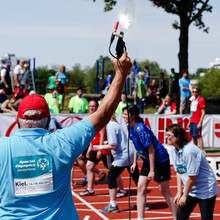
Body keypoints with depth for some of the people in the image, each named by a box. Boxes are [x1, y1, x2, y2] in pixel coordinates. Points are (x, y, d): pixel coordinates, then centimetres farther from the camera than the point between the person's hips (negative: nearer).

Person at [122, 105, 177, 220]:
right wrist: (134, 162, 15)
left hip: (160, 161, -9)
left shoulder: (140, 128, -26)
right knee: (140, 188, 2)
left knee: (165, 192, -1)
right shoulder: (130, 128, 1)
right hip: (147, 161, 9)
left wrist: (152, 170, -23)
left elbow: (151, 149, -25)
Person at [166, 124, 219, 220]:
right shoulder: (174, 150, 1)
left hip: (206, 191, -8)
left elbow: (192, 177, -23)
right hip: (190, 190, 8)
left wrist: (185, 196, -13)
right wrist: (179, 192, 4)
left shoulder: (189, 151, -26)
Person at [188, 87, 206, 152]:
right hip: (192, 121, 8)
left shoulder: (201, 100, -8)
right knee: (193, 136, 9)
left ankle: (202, 151, -8)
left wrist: (200, 122, -18)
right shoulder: (193, 100, 17)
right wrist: (189, 122, 18)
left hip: (197, 122, -8)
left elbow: (203, 112, -12)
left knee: (198, 136, -9)